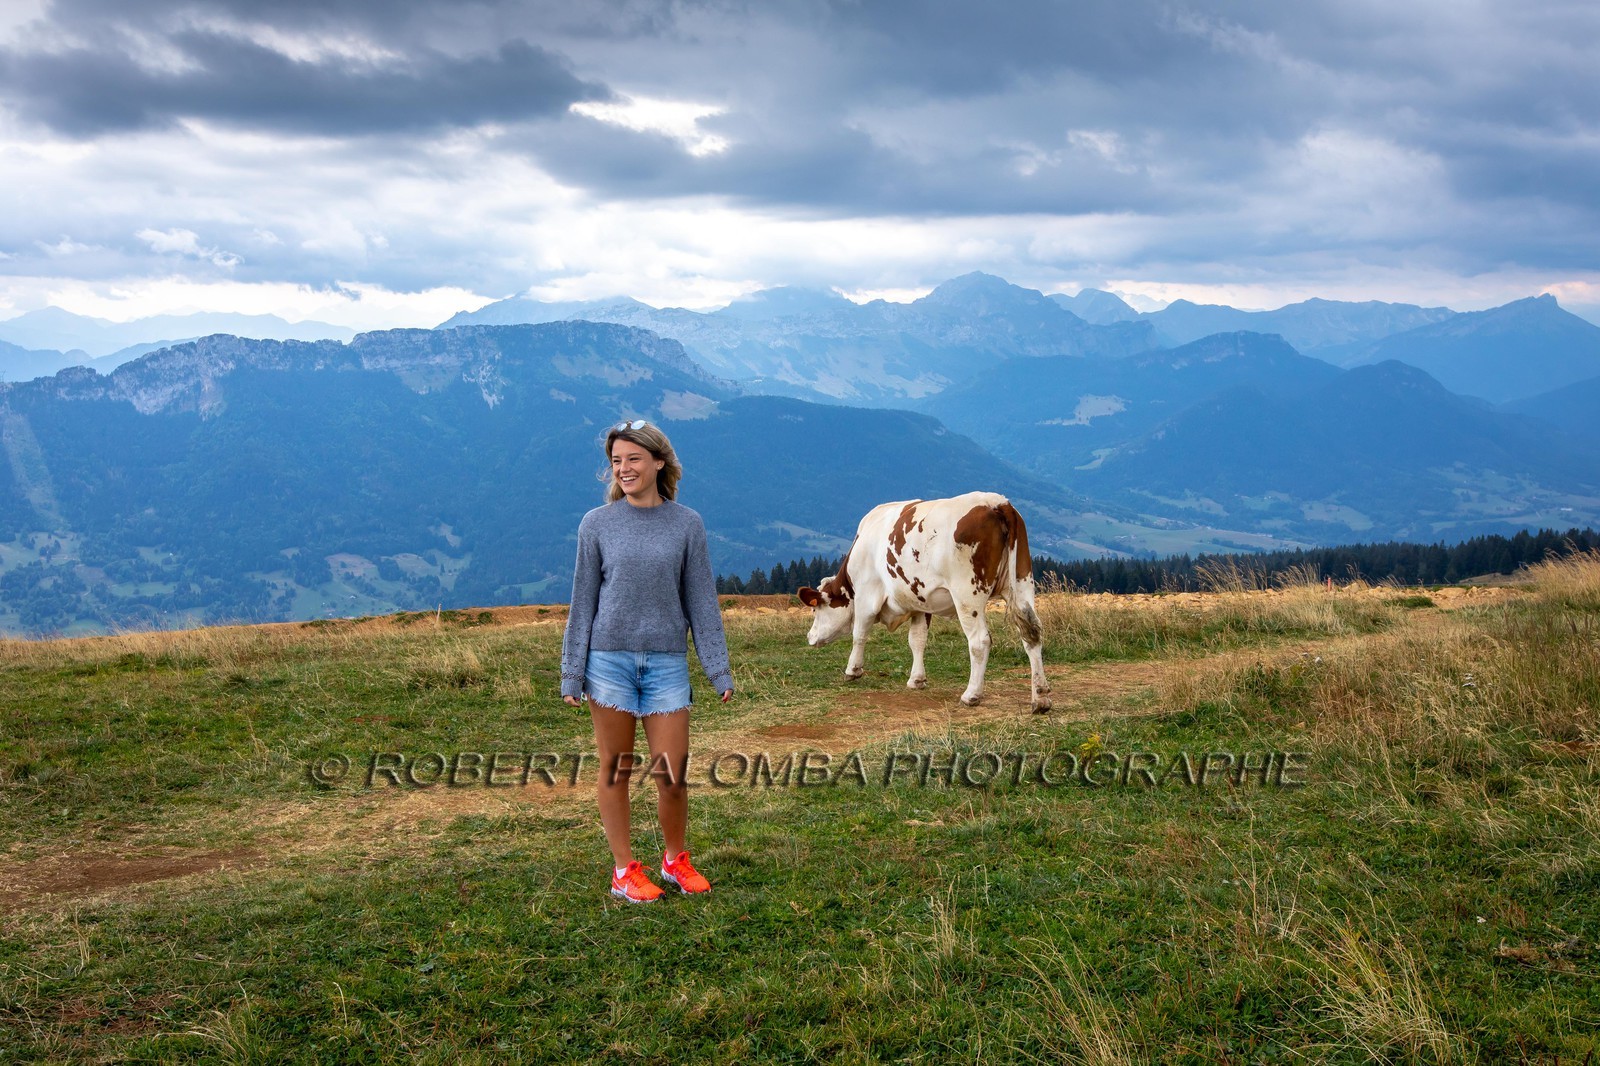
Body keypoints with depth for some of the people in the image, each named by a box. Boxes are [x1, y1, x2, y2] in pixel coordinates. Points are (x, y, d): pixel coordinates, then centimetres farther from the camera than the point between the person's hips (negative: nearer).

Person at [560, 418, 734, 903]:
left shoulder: (686, 525, 2)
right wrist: (572, 673, 3)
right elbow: (583, 601, 4)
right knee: (615, 770, 7)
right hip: (609, 659, 0)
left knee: (672, 772, 1)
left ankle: (676, 860, 24)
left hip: (667, 662, 0)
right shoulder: (597, 524, 1)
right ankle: (624, 869, 19)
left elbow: (701, 599, 5)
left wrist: (718, 668, 2)